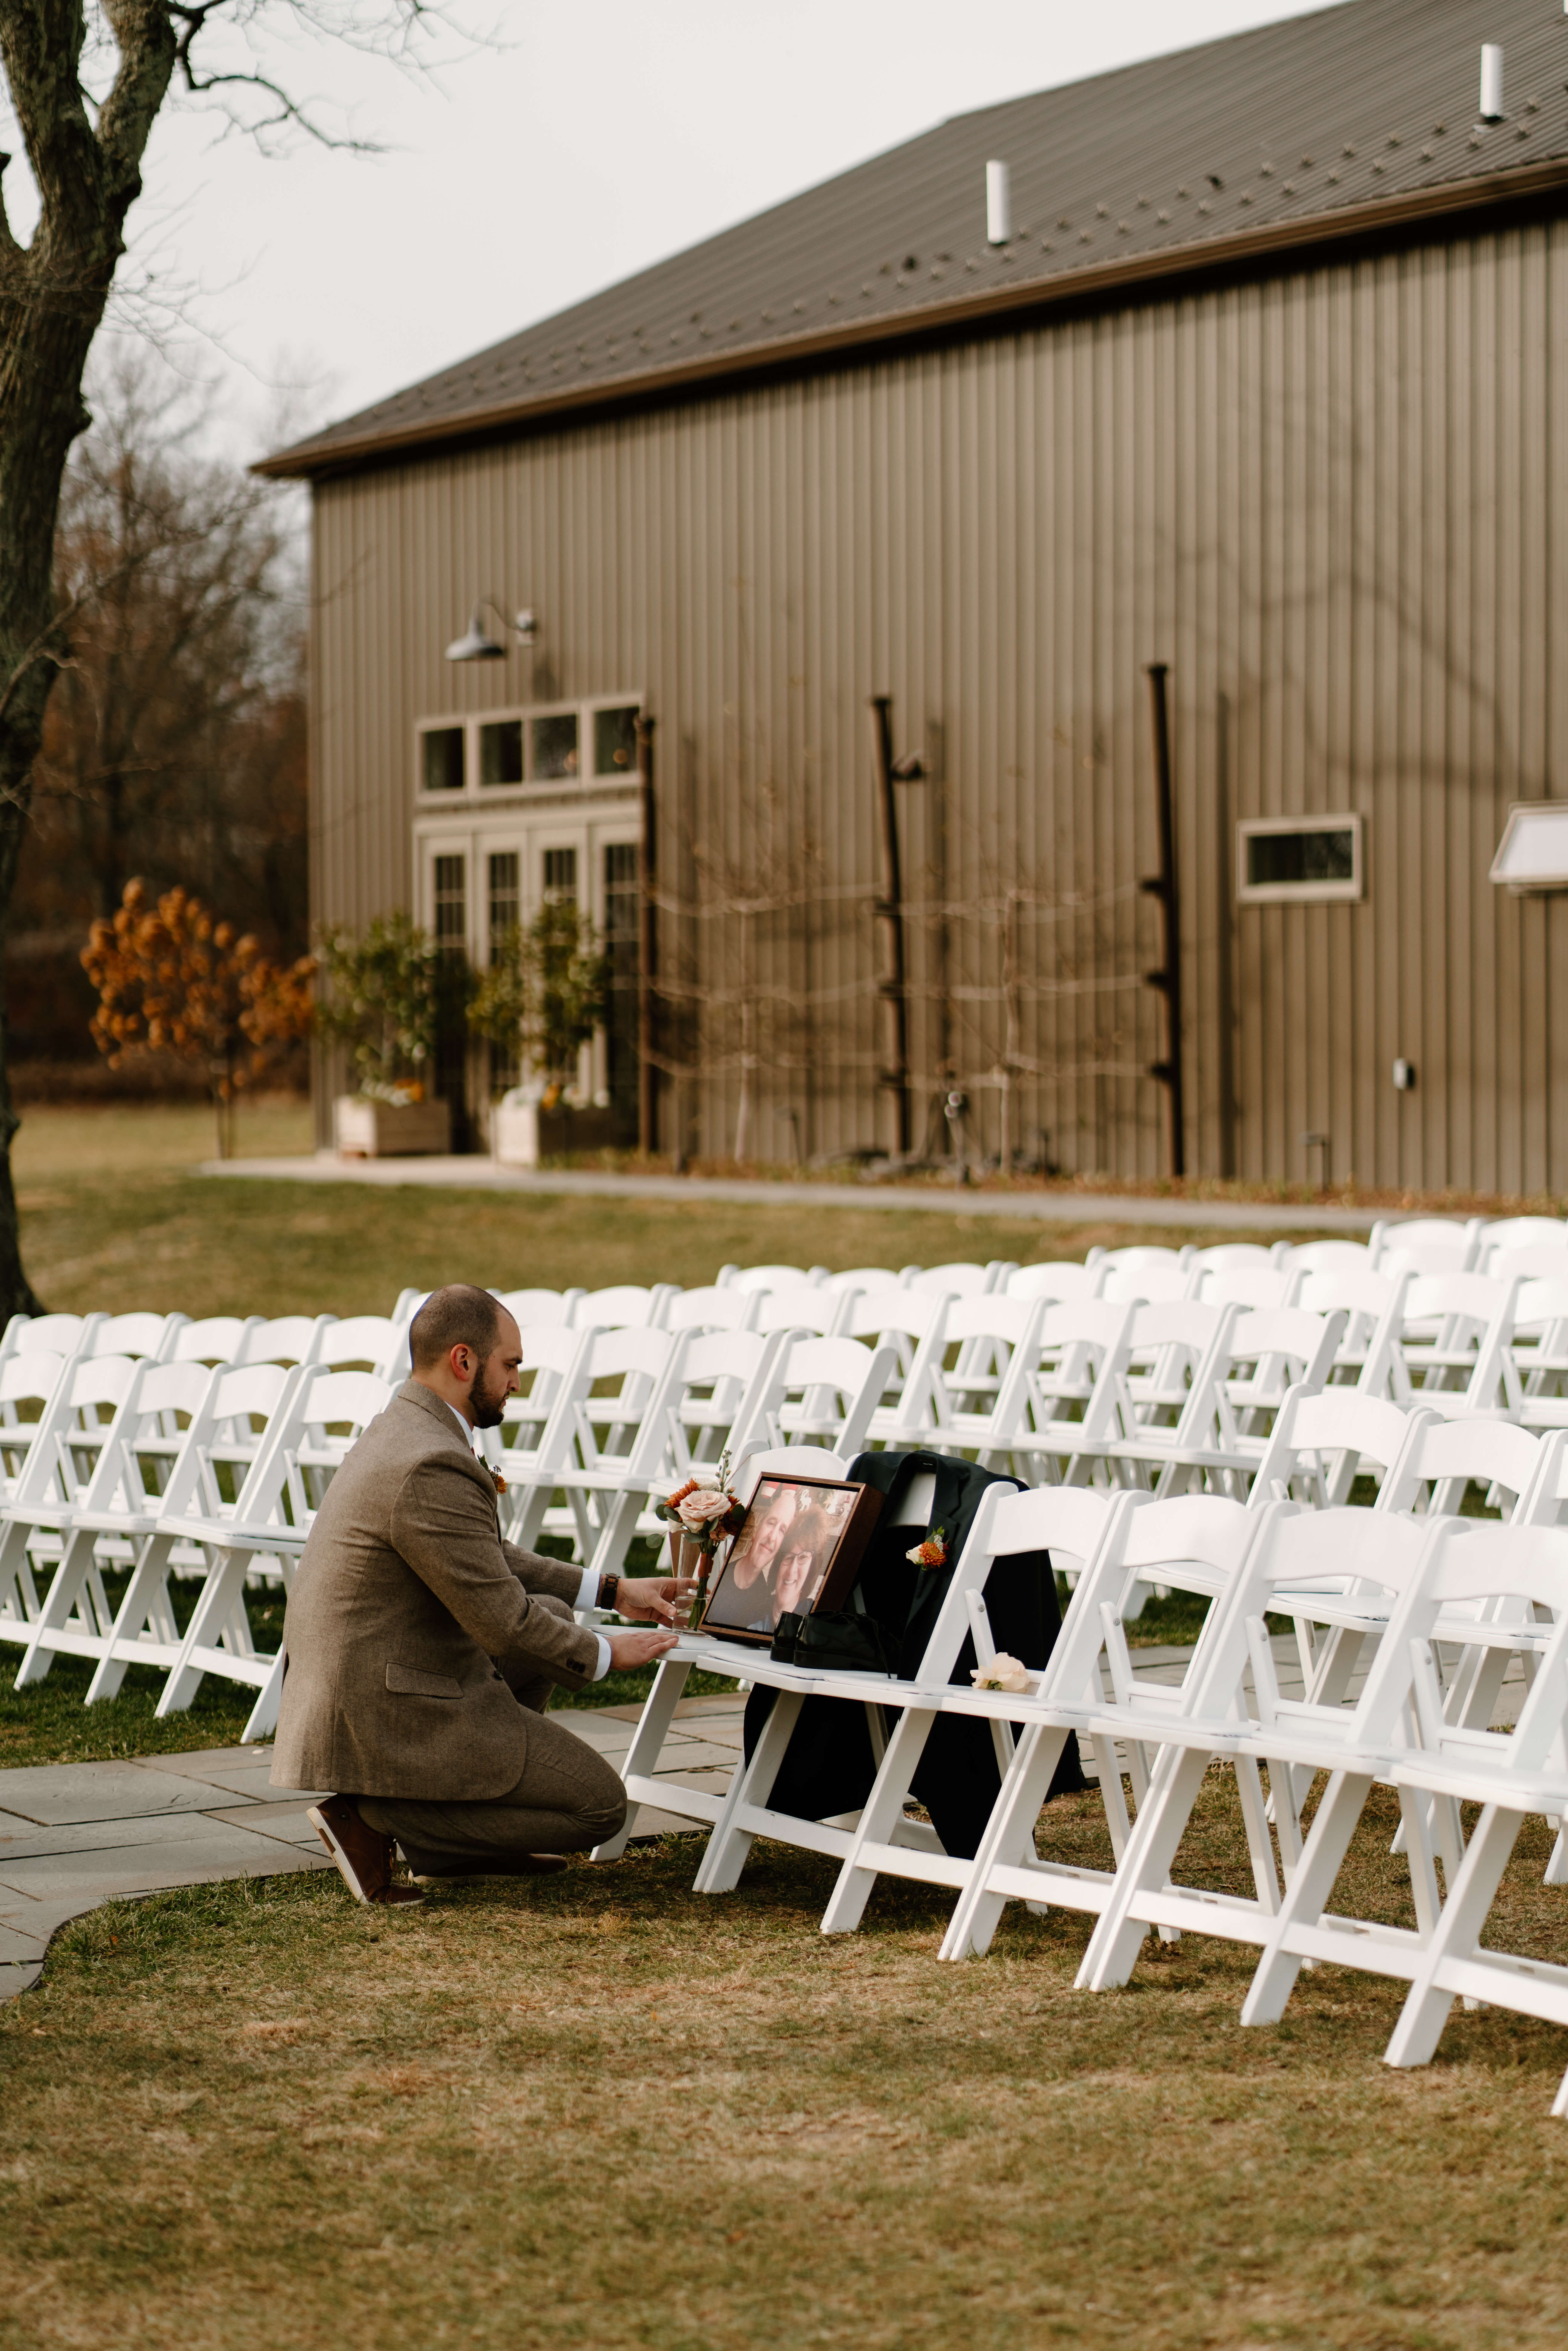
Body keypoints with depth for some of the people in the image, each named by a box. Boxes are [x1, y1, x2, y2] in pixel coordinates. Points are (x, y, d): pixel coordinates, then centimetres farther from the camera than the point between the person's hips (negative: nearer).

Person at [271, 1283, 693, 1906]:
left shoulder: (402, 1430, 11)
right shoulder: (433, 1468, -23)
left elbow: (488, 1561, 23)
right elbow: (501, 1621, -19)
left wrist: (613, 1591, 19)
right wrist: (603, 1654, -3)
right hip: (387, 1723, -10)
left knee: (551, 1616, 25)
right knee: (600, 1804, -3)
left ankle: (464, 1841, 20)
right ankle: (377, 1818, -5)